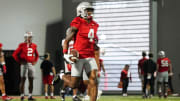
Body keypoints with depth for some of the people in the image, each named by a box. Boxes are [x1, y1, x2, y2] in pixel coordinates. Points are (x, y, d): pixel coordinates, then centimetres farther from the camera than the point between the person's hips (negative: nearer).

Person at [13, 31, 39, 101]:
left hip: (31, 64, 5)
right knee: (23, 79, -4)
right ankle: (22, 95, -1)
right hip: (24, 64, -5)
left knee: (31, 80, 3)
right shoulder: (22, 45, -4)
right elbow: (15, 54, -2)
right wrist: (20, 61, -5)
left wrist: (35, 61, 11)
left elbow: (36, 55, 26)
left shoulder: (34, 46, 10)